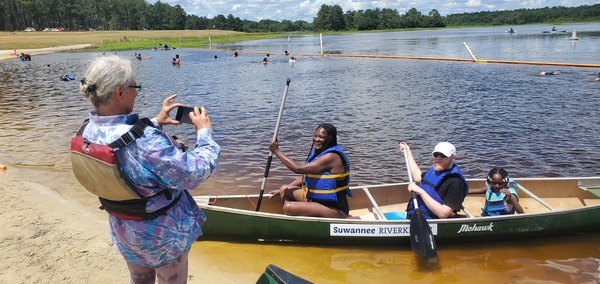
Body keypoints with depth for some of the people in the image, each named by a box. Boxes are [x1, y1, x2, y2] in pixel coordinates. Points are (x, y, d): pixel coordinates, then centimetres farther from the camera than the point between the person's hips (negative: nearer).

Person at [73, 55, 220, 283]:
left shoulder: (87, 133, -12)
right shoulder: (145, 141, -38)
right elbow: (195, 172, -29)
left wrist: (156, 122, 9)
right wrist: (204, 131, -16)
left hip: (123, 230, 7)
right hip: (163, 232, -7)